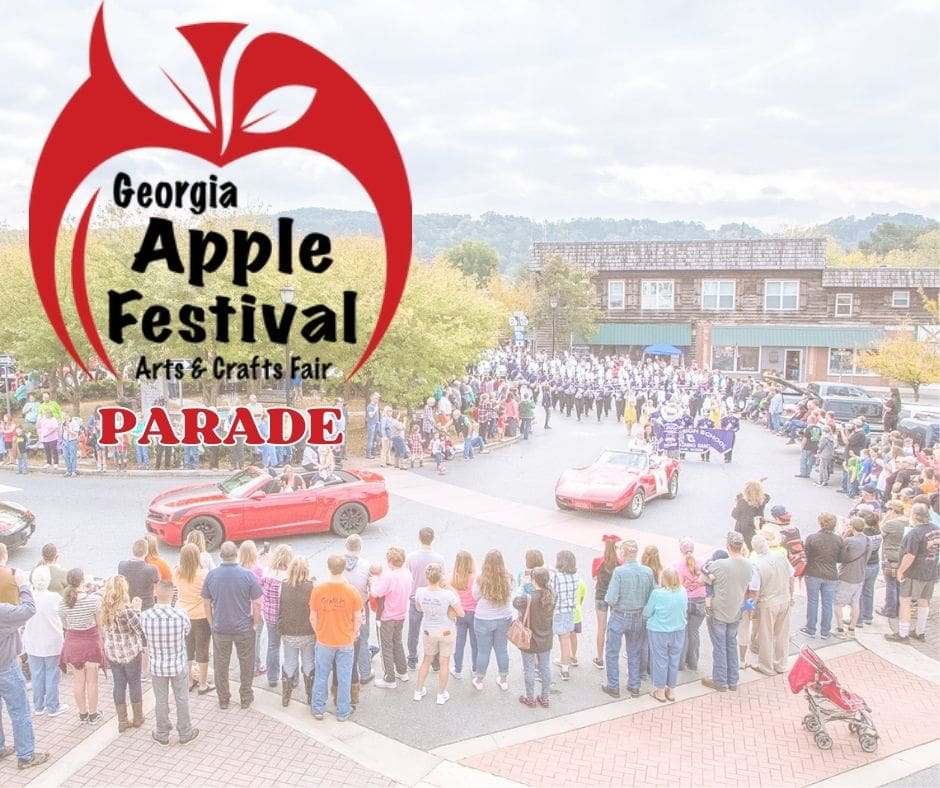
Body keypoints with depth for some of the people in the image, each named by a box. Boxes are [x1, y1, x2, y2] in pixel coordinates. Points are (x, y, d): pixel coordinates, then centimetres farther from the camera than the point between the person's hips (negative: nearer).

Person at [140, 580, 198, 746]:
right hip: (178, 665, -1)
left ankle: (162, 735, 33)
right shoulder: (181, 616, -22)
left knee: (161, 700, 18)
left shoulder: (145, 616, -19)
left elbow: (145, 634, 0)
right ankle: (185, 733, 30)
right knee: (182, 699, 16)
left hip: (157, 666, 1)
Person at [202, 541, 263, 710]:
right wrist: (255, 624, 3)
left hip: (220, 628, 2)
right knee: (246, 663, 16)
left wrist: (212, 624, 14)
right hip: (244, 628, -1)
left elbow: (206, 603, 1)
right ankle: (245, 698, 27)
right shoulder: (248, 575, -16)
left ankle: (223, 699, 28)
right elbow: (257, 604, -12)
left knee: (221, 664, 18)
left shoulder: (211, 575, -9)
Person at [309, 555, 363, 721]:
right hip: (346, 642, -1)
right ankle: (343, 712, 22)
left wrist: (318, 633, 12)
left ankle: (318, 709, 28)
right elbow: (358, 618, -6)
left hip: (324, 642, 1)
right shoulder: (352, 591, -15)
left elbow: (313, 617, -5)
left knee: (321, 676, 17)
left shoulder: (317, 590, -14)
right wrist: (354, 634, 11)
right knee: (344, 678, 12)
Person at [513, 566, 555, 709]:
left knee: (529, 670, 13)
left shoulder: (528, 598, -27)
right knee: (545, 668, 18)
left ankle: (530, 699, 27)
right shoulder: (551, 596, -13)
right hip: (545, 640, 4)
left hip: (529, 641, -4)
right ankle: (544, 698, 31)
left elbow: (516, 602, -9)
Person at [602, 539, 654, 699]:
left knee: (612, 653, 13)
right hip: (639, 618, 4)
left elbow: (611, 599, -24)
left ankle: (613, 687, 21)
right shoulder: (648, 572, -10)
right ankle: (634, 686, 29)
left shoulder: (619, 571, -23)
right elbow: (651, 598, -3)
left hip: (619, 617, -4)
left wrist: (607, 598, -2)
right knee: (634, 653, 21)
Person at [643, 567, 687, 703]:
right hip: (678, 631, 4)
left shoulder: (657, 593, -21)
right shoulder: (683, 592, -9)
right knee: (674, 661, 16)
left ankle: (660, 692, 20)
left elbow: (646, 613, -10)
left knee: (660, 661, 10)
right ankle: (671, 690, 28)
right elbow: (685, 611, 7)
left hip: (659, 632, -4)